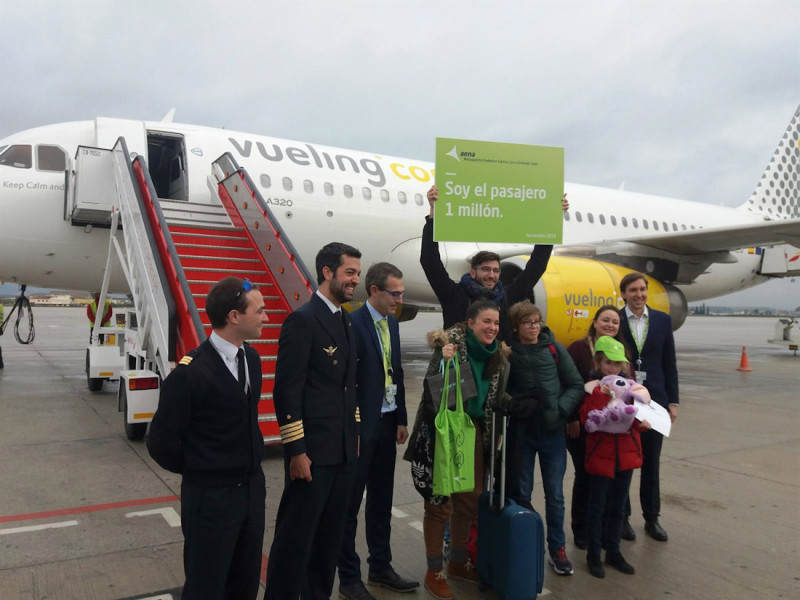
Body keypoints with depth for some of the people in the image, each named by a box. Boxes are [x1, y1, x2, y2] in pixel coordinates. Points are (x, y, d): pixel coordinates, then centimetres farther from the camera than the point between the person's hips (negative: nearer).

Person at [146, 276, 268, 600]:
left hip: (252, 489, 7)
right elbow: (160, 443, -15)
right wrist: (198, 473, -2)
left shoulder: (251, 358, 2)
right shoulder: (191, 372, -22)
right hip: (211, 497, -7)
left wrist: (253, 462, 11)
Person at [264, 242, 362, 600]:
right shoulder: (303, 320, -14)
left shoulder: (346, 322, 12)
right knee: (296, 535, 5)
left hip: (344, 449, 8)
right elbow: (287, 391, -17)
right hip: (313, 450, -8)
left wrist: (355, 434, 16)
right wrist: (296, 451, -18)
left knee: (331, 535, 18)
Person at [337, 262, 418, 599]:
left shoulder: (391, 322, 8)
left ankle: (380, 567, 32)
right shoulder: (353, 324, -17)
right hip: (360, 425, -7)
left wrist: (402, 419, 12)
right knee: (351, 504, 7)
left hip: (387, 423, 8)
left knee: (381, 501, 18)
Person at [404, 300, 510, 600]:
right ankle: (434, 571, 18)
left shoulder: (498, 355, 4)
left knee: (471, 499, 15)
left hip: (474, 429, 7)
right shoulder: (450, 344, -16)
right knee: (440, 500, 1)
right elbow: (432, 389, -22)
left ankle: (457, 563, 35)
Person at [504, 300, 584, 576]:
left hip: (553, 431, 1)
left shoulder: (555, 349, -1)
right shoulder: (508, 352, -4)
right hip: (520, 431, 0)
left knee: (555, 493, 9)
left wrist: (560, 410, -12)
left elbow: (577, 385, 1)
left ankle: (557, 549, 26)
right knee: (519, 493, 11)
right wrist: (519, 406, -16)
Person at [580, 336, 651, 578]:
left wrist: (643, 422, -12)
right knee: (597, 507, 5)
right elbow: (586, 418, -19)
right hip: (600, 455, -4)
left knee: (618, 507, 15)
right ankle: (593, 555, 18)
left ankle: (613, 551, 28)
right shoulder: (593, 387, -8)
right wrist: (601, 394, -29)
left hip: (626, 454, 4)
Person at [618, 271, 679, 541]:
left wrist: (673, 401, 3)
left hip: (654, 399, 2)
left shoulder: (662, 320, 4)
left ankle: (651, 517, 25)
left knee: (651, 461, 11)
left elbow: (670, 363, 6)